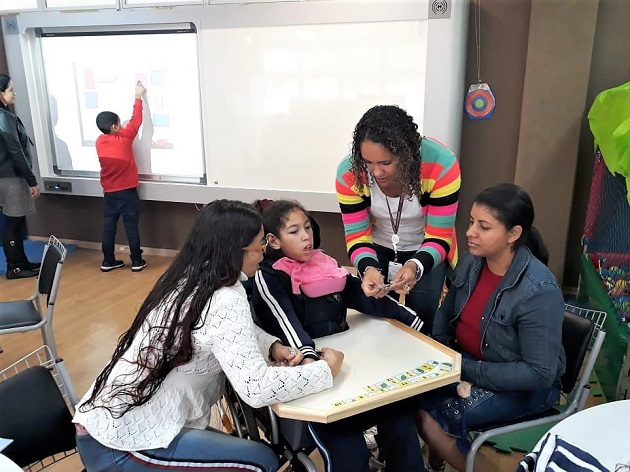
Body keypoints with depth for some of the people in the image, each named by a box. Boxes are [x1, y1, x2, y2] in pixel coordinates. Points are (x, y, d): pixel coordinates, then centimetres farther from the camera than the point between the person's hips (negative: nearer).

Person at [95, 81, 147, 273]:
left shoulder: (99, 142, -2)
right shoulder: (124, 139, -14)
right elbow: (136, 120, -5)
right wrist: (138, 96, 4)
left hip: (109, 193, 5)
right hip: (127, 191, -4)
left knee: (108, 225, 9)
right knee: (131, 226, 1)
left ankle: (108, 261, 15)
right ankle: (137, 261, 6)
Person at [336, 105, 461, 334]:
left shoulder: (442, 165, -32)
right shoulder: (349, 173, -27)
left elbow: (438, 238, -25)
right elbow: (357, 236, -18)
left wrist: (416, 266, -45)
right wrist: (368, 268, -39)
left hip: (428, 252, -1)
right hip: (379, 250, 2)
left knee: (423, 319, -1)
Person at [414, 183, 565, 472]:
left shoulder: (539, 292, -27)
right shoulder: (471, 263, -7)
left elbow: (540, 374, -24)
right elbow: (446, 313, 8)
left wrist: (469, 370, -24)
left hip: (524, 387, -6)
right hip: (466, 363, 6)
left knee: (429, 415, -20)